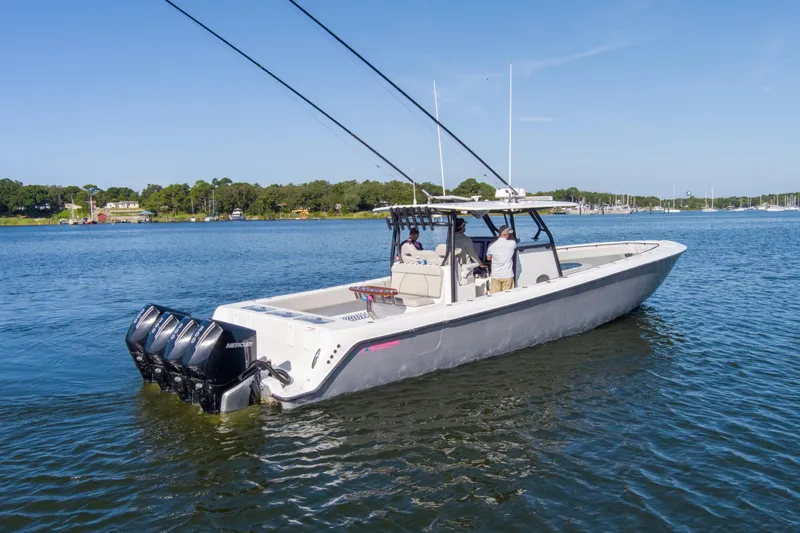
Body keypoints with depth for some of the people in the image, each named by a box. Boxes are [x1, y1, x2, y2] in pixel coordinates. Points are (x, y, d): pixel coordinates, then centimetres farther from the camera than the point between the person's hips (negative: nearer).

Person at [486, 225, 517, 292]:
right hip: (508, 276, -1)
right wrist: (511, 234, 34)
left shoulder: (491, 245, -6)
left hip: (495, 276, 1)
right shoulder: (511, 244, -9)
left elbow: (488, 258, 11)